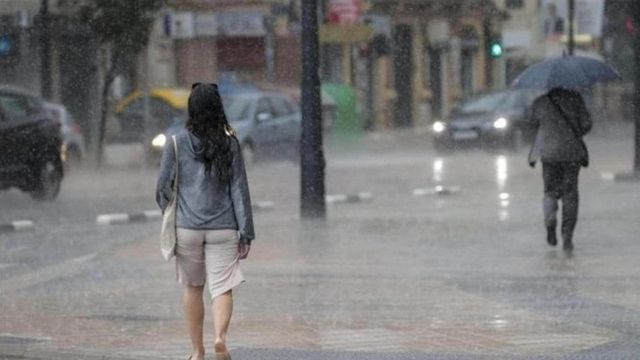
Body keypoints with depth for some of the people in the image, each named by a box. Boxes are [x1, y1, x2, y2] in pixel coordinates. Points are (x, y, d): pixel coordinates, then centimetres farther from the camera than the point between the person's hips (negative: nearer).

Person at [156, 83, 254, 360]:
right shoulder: (229, 144, -2)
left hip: (187, 227, 0)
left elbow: (163, 187, 0)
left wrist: (170, 218, 18)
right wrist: (246, 232, 2)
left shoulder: (177, 143, -4)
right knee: (222, 287, 0)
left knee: (193, 288, 14)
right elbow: (239, 189, -1)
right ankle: (220, 337, -25)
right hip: (223, 228, 0)